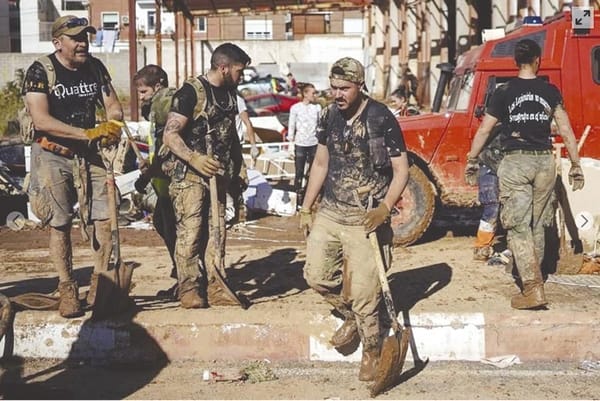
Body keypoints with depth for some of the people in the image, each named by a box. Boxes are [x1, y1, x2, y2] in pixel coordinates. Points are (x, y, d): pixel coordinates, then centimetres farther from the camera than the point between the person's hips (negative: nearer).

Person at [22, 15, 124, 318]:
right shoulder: (40, 71, -11)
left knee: (106, 216, -3)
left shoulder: (95, 68, 4)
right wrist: (88, 133, -27)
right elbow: (41, 120, -21)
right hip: (52, 156, -4)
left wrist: (112, 126, -15)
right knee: (60, 224, -1)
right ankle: (67, 291, 8)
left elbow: (113, 105, 9)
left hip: (89, 155, 4)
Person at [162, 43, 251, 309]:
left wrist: (237, 170, 20)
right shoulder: (191, 92, -12)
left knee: (217, 232, 9)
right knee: (190, 233, -9)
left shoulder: (229, 94, 13)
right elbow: (170, 136, -16)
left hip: (218, 175, 8)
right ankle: (189, 290, -3)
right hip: (189, 176, -7)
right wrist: (194, 158, -30)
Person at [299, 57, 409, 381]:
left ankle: (371, 350, 15)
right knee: (316, 275, 2)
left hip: (365, 218, -6)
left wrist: (384, 208, -22)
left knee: (364, 291, -6)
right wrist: (306, 209, 14)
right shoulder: (329, 117, 5)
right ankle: (351, 316, 29)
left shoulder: (381, 119, -12)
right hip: (329, 211, 6)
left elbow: (401, 170, -8)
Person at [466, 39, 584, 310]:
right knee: (537, 226, 15)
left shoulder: (504, 92, -1)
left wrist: (471, 160, 15)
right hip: (544, 161, 3)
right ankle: (534, 277, 24)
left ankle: (532, 289, -15)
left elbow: (484, 130, 3)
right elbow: (566, 131, 2)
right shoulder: (551, 92, 4)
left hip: (515, 162, -3)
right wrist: (575, 165, 9)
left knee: (518, 227, -5)